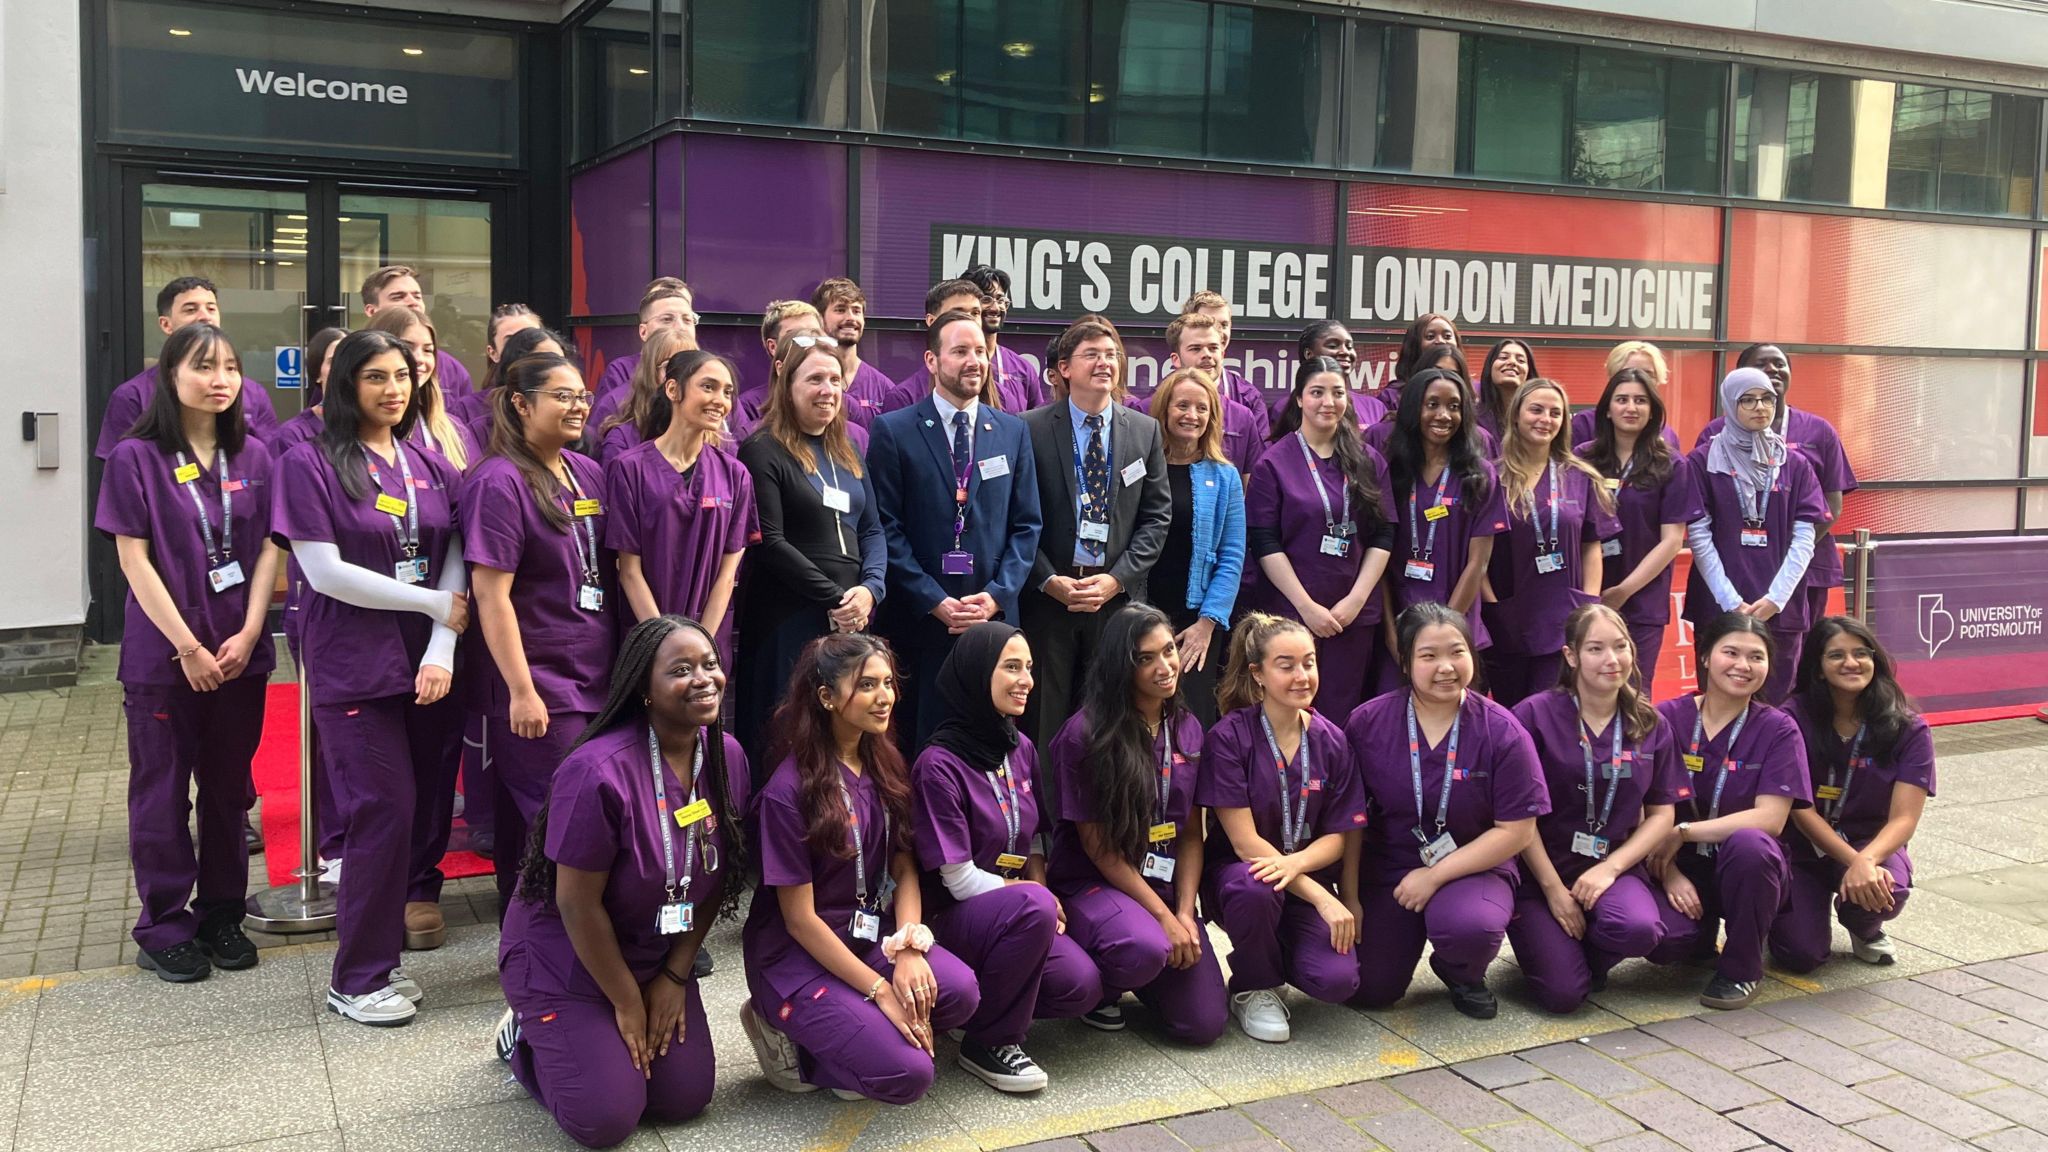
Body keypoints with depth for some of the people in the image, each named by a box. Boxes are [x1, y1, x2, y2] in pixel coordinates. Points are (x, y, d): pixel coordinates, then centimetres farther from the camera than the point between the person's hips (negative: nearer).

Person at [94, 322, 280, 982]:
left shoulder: (253, 457, 5)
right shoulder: (136, 457, -6)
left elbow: (268, 550, 4)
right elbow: (134, 559, -9)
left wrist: (247, 635, -7)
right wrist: (188, 646, -13)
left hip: (240, 652, 3)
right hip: (162, 652, -3)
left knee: (228, 786, 11)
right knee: (162, 790, 5)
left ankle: (221, 915, 24)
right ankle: (163, 927, 16)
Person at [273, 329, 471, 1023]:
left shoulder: (432, 466, 12)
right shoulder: (311, 464, -2)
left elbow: (454, 563, 5)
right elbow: (326, 572, -11)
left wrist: (443, 648, -10)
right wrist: (436, 604, -9)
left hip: (432, 666, 5)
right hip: (356, 671, -5)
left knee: (431, 805, 4)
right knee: (384, 811, -6)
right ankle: (358, 979, 6)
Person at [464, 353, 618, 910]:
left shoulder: (589, 473, 10)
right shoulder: (499, 482, -11)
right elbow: (492, 595, -15)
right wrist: (522, 691, -17)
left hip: (597, 677, 7)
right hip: (538, 686, -7)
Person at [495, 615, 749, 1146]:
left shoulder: (728, 757, -9)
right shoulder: (600, 772, -30)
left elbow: (713, 880, 1)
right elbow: (578, 903, -22)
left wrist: (675, 977, -1)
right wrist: (628, 1005, -12)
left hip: (657, 958, 6)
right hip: (566, 959, -6)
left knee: (685, 1099, 1)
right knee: (605, 1119, -11)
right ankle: (526, 1034, 18)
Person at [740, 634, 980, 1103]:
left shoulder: (884, 764, 2)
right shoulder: (789, 791, -19)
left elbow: (904, 868, 3)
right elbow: (800, 920, -16)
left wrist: (909, 948, -16)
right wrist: (881, 991, -18)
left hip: (871, 934, 6)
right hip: (799, 954, -6)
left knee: (960, 992, -23)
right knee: (907, 1074, -21)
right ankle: (791, 1038, 4)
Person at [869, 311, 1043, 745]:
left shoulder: (1013, 431, 11)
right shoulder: (893, 430, 0)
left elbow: (1026, 525, 9)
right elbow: (886, 527, -5)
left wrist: (996, 596, -4)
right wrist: (935, 602, -11)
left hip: (995, 616, 3)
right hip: (920, 620, -3)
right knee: (922, 744, 2)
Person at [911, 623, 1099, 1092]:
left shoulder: (1021, 749, 7)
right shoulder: (939, 764, -16)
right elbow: (957, 877, -16)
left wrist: (1041, 890, -6)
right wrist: (1034, 895, -10)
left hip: (1013, 911, 7)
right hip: (952, 917, -7)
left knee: (1081, 985, -18)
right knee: (1032, 906, -36)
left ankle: (984, 996, 11)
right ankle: (987, 1041, -16)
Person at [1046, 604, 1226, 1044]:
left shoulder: (1187, 728, 5)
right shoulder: (1086, 734, -14)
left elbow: (1191, 833, 6)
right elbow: (1098, 846, -12)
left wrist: (1184, 912, -7)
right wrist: (1162, 916, -14)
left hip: (1167, 887, 6)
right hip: (1094, 885, -5)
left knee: (1204, 1023, -6)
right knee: (1147, 950, -37)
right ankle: (1094, 986, -1)